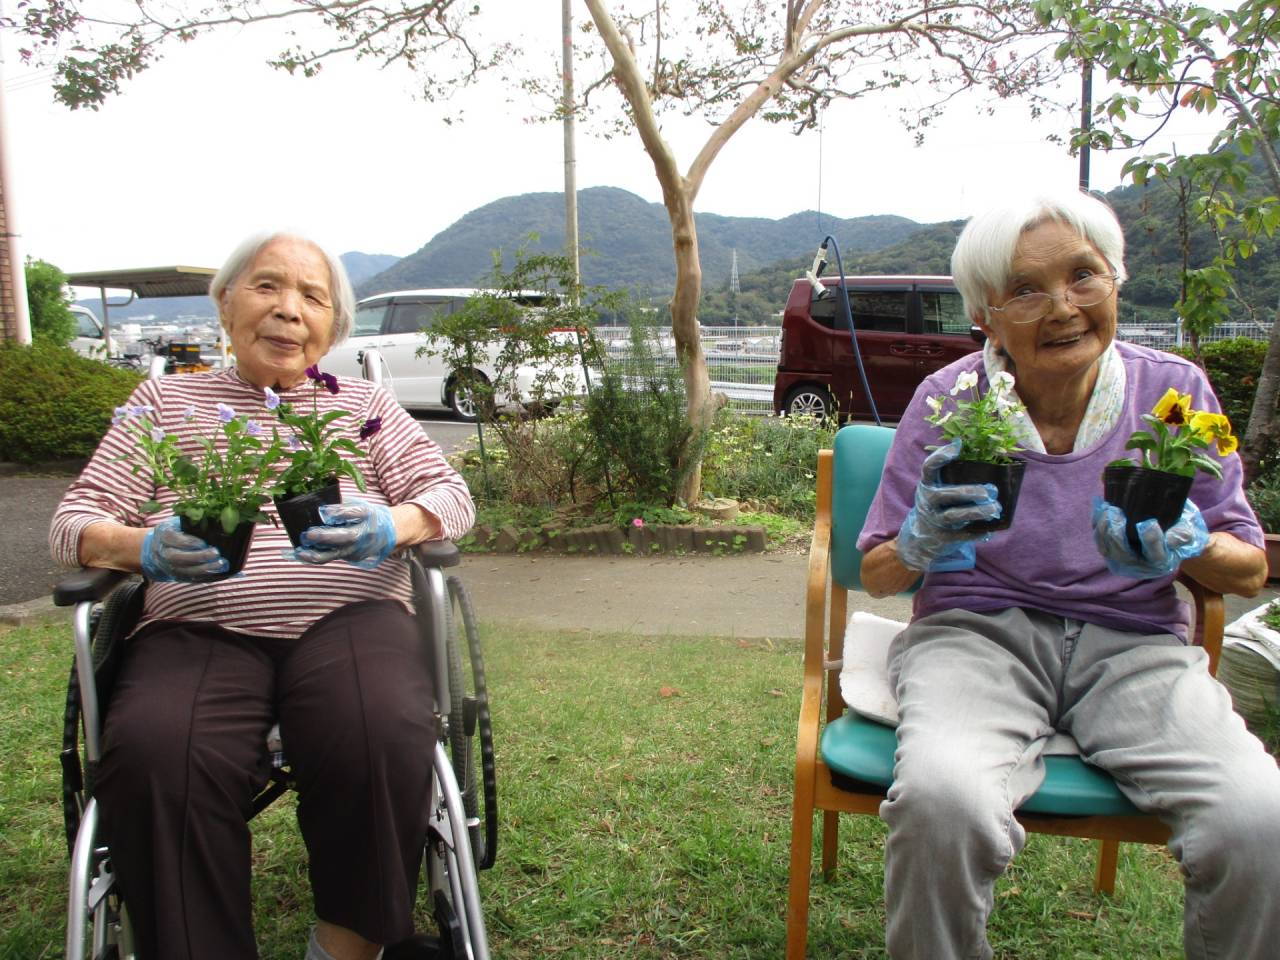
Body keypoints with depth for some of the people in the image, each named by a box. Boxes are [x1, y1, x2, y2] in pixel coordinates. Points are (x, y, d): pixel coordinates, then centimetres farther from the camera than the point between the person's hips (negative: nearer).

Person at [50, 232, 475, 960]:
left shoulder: (365, 402, 19)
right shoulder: (165, 399, 19)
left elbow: (450, 494, 9)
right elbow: (75, 519, 12)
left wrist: (391, 528, -15)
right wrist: (141, 548, -12)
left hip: (345, 615, 0)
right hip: (200, 627, 1)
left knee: (385, 738, -31)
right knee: (154, 757, -32)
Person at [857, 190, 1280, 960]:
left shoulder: (1175, 390, 3)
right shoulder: (948, 400, -3)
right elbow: (877, 576, 4)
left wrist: (1187, 549, -13)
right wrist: (924, 540, -19)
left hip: (1135, 641, 2)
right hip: (976, 630, -2)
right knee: (941, 798, -34)